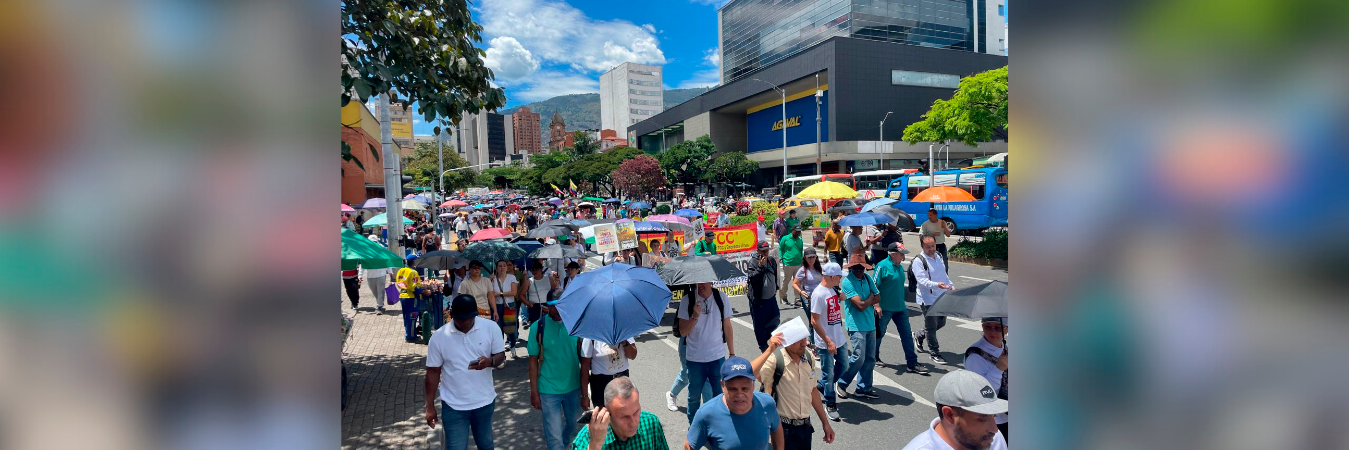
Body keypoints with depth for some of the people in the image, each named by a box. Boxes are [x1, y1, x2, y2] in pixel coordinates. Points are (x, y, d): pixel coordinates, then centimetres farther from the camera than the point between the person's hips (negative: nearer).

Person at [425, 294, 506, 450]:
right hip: (454, 406, -1)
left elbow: (501, 355, -3)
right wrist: (430, 406, -2)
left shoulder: (491, 327, -12)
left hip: (485, 402, 2)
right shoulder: (438, 337, -12)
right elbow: (433, 372, -4)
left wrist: (490, 361, -27)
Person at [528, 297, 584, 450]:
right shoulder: (538, 327, -12)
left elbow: (583, 356, 0)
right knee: (554, 436, 0)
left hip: (573, 387, 3)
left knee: (571, 425, 22)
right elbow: (533, 360, -6)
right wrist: (534, 392, -6)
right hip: (549, 390, -3)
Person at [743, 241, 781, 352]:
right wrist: (761, 266, -29)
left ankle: (765, 337, 38)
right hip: (757, 300, -6)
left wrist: (776, 288, 20)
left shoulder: (772, 261, 7)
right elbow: (752, 278, -25)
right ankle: (763, 346, 19)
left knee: (775, 320, 14)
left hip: (771, 298, 6)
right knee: (759, 325, 3)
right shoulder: (752, 262, -12)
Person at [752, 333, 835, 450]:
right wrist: (769, 350, -44)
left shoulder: (809, 358, -1)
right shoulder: (775, 360, -21)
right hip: (784, 428, -6)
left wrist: (825, 423, 15)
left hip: (806, 426, 6)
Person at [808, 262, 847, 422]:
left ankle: (821, 386, 39)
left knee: (842, 365, 19)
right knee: (828, 373, 3)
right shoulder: (818, 294, -21)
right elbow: (814, 321, -21)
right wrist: (828, 342, -21)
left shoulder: (833, 289, 5)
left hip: (839, 339, 8)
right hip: (826, 343, -8)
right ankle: (830, 404, 20)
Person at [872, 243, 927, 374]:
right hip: (885, 308, -7)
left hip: (900, 308, 7)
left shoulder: (900, 266, 9)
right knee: (879, 333, 10)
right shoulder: (882, 266, -15)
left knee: (907, 335, 4)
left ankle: (912, 364, 9)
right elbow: (874, 287, -17)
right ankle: (873, 357, 31)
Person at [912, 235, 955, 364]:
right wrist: (936, 285, -38)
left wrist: (951, 286, 16)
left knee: (941, 323, 19)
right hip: (928, 299, -8)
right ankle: (934, 354, 13)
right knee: (931, 327, 0)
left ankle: (919, 337, 39)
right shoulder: (918, 261, -15)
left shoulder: (938, 256, 12)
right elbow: (922, 279, -24)